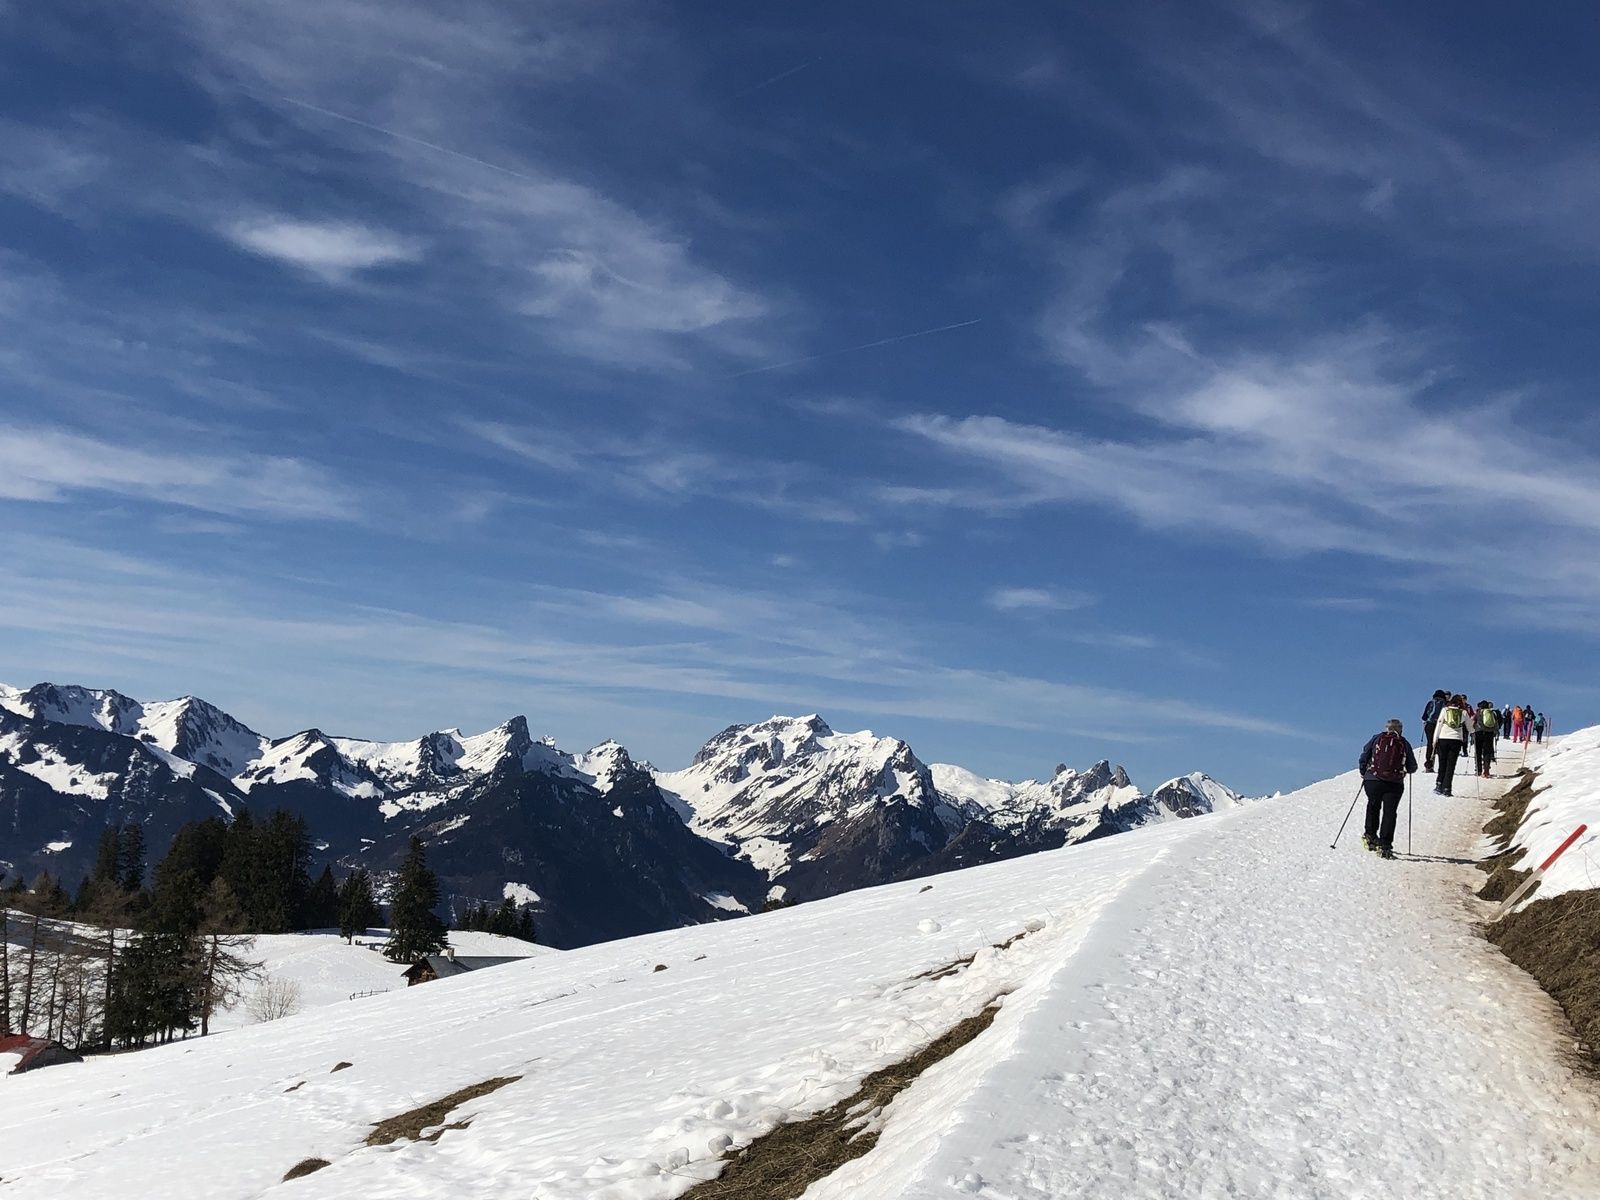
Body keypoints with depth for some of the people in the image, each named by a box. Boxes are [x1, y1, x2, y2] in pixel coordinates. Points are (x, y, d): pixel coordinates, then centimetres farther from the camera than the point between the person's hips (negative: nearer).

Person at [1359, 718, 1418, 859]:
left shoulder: (1376, 738, 7)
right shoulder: (1405, 744, 9)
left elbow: (1364, 756, 5)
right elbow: (1412, 768, 13)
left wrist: (1363, 773, 19)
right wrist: (1406, 769, 35)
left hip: (1373, 780, 1)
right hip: (1395, 784, -1)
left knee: (1373, 807, 22)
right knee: (1389, 812, 3)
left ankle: (1370, 835, 23)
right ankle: (1385, 844, -3)